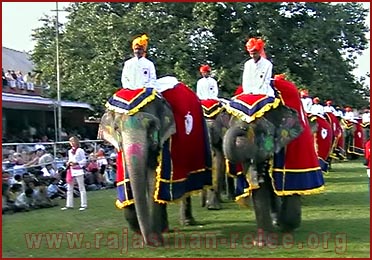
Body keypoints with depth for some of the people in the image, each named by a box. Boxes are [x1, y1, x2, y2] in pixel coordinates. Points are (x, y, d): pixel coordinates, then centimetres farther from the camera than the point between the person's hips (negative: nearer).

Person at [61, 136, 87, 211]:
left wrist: (76, 163, -21)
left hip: (78, 170, -7)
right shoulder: (70, 151, 16)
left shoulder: (80, 150, -6)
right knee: (69, 188, 9)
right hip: (71, 171, 7)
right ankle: (69, 205, 15)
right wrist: (68, 163, 2)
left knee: (81, 188, 0)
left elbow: (84, 161, -9)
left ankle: (84, 205, 3)